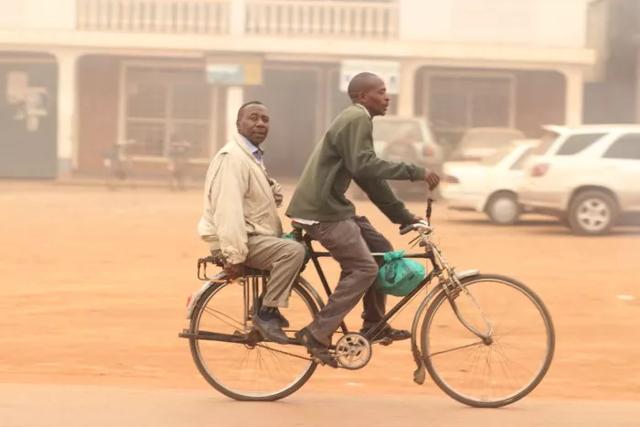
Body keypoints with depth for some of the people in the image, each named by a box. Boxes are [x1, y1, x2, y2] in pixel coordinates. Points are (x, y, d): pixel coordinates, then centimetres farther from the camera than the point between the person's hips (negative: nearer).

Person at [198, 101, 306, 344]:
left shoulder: (252, 156, 17)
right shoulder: (232, 158, -17)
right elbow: (228, 209, -26)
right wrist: (235, 256, -31)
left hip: (254, 235, 11)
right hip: (236, 241, -11)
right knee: (293, 251, -26)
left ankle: (267, 306, 20)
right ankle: (267, 313, -19)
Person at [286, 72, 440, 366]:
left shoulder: (357, 121, 19)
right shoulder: (357, 119, -13)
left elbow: (370, 177, 21)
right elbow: (364, 166, -27)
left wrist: (403, 216, 19)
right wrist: (415, 173, -26)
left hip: (332, 206, 10)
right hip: (321, 210, -10)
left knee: (382, 251, 13)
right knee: (363, 268, -13)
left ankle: (374, 325, 20)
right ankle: (317, 334, -11)